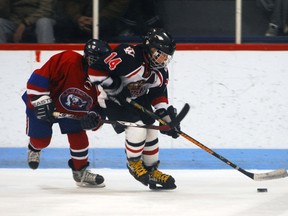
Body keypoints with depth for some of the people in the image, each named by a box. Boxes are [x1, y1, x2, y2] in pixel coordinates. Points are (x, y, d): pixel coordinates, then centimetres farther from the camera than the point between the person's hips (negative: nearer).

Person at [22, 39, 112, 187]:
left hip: (71, 110, 5)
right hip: (42, 104, -5)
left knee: (79, 137, -6)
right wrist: (42, 101, -35)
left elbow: (99, 107, -11)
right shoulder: (67, 60, -38)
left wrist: (94, 117, -33)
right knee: (41, 139, 3)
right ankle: (34, 149, 42)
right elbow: (38, 78, -35)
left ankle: (80, 172, 15)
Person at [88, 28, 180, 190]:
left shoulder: (161, 71, -8)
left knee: (151, 132, 5)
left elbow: (158, 95, 4)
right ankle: (134, 163, 5)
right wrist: (117, 89, -30)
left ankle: (152, 170, 23)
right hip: (113, 99, -8)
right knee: (137, 128, -20)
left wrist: (168, 116, -6)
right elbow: (95, 70, -33)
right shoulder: (128, 57, -33)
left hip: (138, 99, 8)